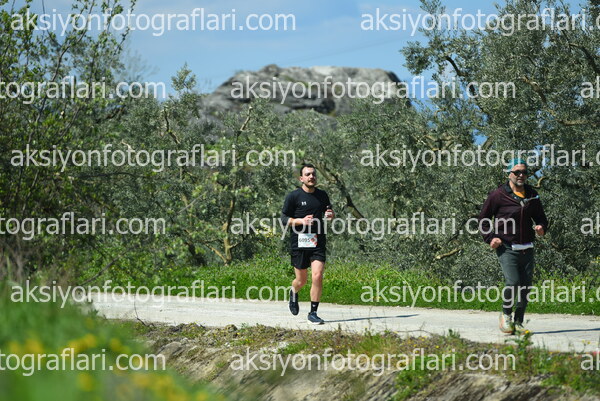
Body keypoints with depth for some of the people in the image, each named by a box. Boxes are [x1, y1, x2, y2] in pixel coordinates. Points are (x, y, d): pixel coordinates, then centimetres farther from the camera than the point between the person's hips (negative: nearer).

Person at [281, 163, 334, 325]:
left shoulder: (322, 195, 10)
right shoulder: (293, 196, -2)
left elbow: (328, 213, 25)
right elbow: (284, 219, -1)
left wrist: (330, 215, 0)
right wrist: (301, 221, -17)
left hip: (318, 243, 2)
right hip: (299, 243, -2)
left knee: (317, 276, -13)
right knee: (301, 280, 6)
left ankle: (313, 313, -4)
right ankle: (293, 293, 44)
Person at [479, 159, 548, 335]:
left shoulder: (532, 195, 12)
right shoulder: (498, 195, -3)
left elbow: (541, 218, 24)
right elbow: (483, 218, 6)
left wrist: (541, 228, 1)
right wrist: (490, 238, -6)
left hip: (527, 249, 5)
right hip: (507, 249, -5)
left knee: (526, 286, 2)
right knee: (512, 282, -19)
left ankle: (518, 322, 15)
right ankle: (506, 314, 7)